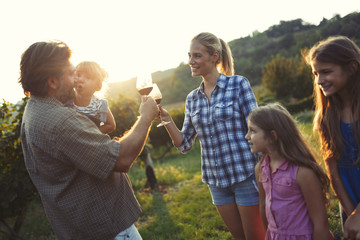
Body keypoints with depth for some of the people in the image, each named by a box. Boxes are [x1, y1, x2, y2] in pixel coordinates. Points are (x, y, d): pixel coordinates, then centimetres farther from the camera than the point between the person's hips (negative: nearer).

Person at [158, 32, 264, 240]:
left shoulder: (238, 84, -7)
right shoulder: (193, 99, 7)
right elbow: (185, 145, 6)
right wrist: (166, 119, -9)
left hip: (245, 174, -4)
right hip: (216, 180, 5)